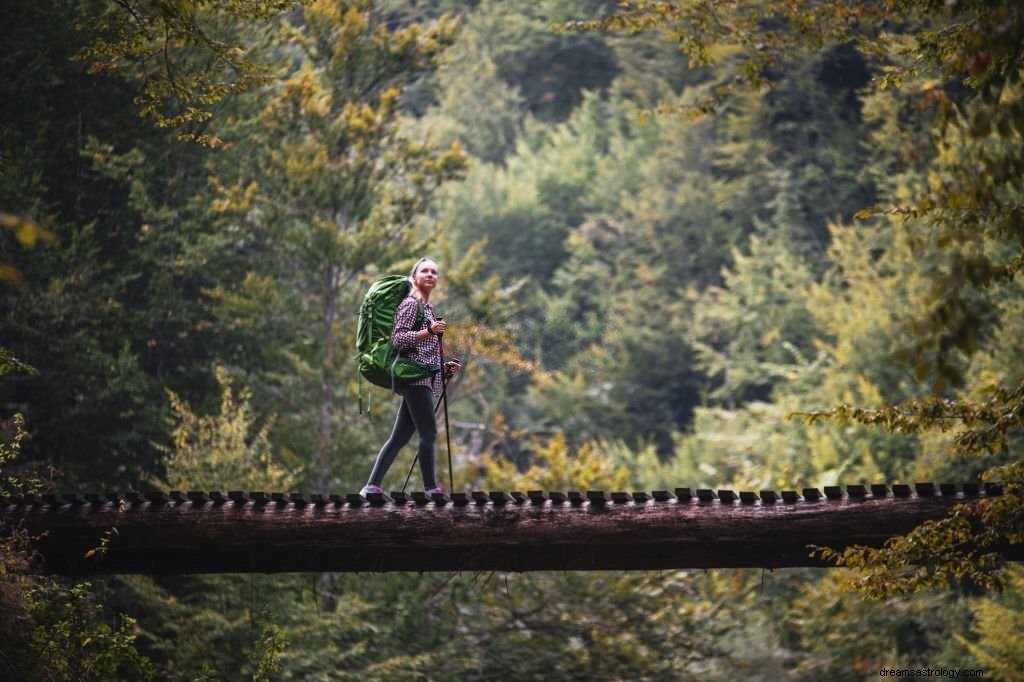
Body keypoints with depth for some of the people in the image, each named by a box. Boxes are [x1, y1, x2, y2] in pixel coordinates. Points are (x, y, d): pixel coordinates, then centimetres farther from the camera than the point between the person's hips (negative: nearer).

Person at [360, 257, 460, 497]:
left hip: (424, 379, 9)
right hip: (415, 377, -9)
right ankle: (432, 490, -10)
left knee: (399, 437, 5)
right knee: (428, 434, -11)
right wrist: (430, 331, -24)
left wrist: (444, 367, 15)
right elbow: (398, 339, -15)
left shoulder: (427, 308, 23)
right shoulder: (410, 304, -4)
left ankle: (372, 487, 4)